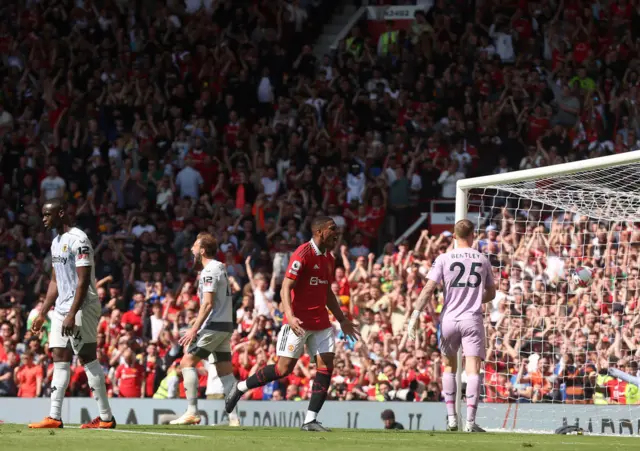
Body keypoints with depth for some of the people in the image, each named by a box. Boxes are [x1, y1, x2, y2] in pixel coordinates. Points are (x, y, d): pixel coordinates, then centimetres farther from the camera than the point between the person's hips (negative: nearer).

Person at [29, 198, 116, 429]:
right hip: (62, 308, 9)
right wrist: (42, 313, 19)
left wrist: (72, 314, -23)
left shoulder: (77, 239, -14)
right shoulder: (56, 242, 16)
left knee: (88, 358, -7)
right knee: (59, 359, 5)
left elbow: (83, 280, -19)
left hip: (82, 307, -9)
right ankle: (54, 416, 5)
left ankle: (106, 418, -3)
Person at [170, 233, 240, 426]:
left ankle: (192, 411, -12)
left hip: (213, 325, -9)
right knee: (225, 371, 7)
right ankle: (233, 416, 1)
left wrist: (194, 329, -22)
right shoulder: (220, 268, 17)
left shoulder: (209, 271, -12)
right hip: (226, 325, 9)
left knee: (187, 362, -6)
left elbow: (208, 304, -20)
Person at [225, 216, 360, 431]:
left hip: (321, 323, 8)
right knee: (284, 368, -8)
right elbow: (285, 288, -18)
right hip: (299, 322, -7)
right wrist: (290, 316, -31)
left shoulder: (328, 259, 13)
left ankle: (310, 420, -3)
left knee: (326, 365, -5)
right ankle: (241, 388, 13)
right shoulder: (303, 254, -14)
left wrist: (342, 320, 24)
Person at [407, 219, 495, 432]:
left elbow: (429, 289, -8)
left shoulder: (444, 259, 0)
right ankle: (470, 421, -15)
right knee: (473, 370, -5)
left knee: (449, 367, 18)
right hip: (473, 319, 0)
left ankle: (451, 418, 16)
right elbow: (491, 293, 16)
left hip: (449, 319, 0)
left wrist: (416, 314, -6)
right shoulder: (482, 260, 6)